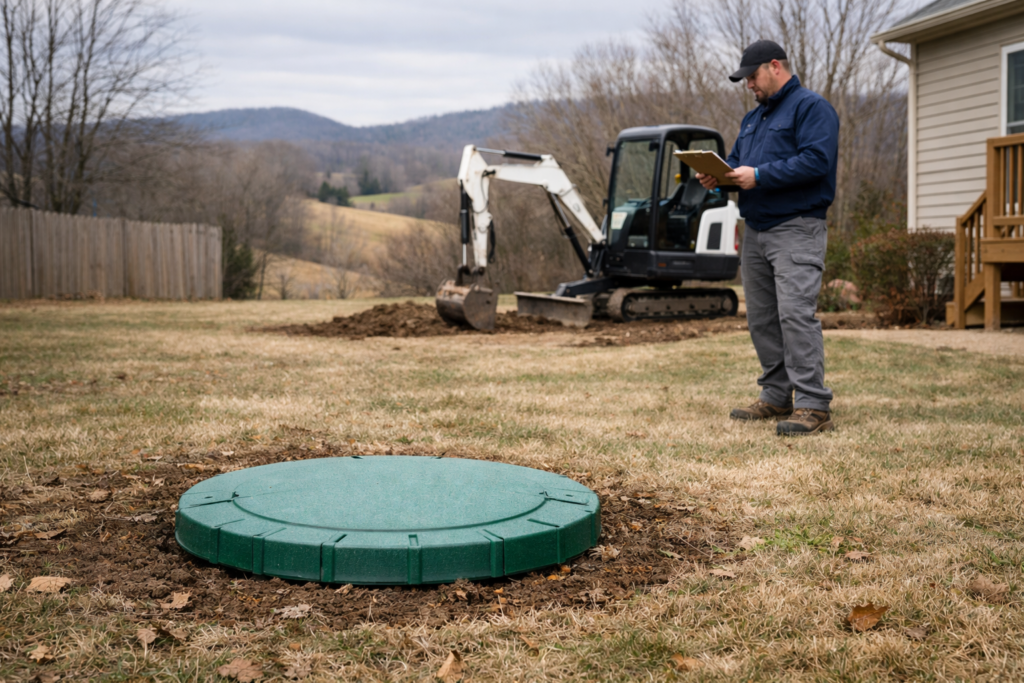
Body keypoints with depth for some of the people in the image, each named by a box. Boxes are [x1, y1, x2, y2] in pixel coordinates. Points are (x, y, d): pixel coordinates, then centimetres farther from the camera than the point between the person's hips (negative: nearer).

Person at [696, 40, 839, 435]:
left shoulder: (811, 107, -5)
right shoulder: (754, 118, 23)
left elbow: (815, 160, -19)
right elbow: (736, 160, 26)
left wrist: (759, 175, -21)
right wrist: (718, 176, 3)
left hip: (796, 229, -9)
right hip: (756, 231, 9)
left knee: (795, 313, -16)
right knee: (762, 318, 10)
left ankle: (813, 406, -15)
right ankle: (776, 398, 19)